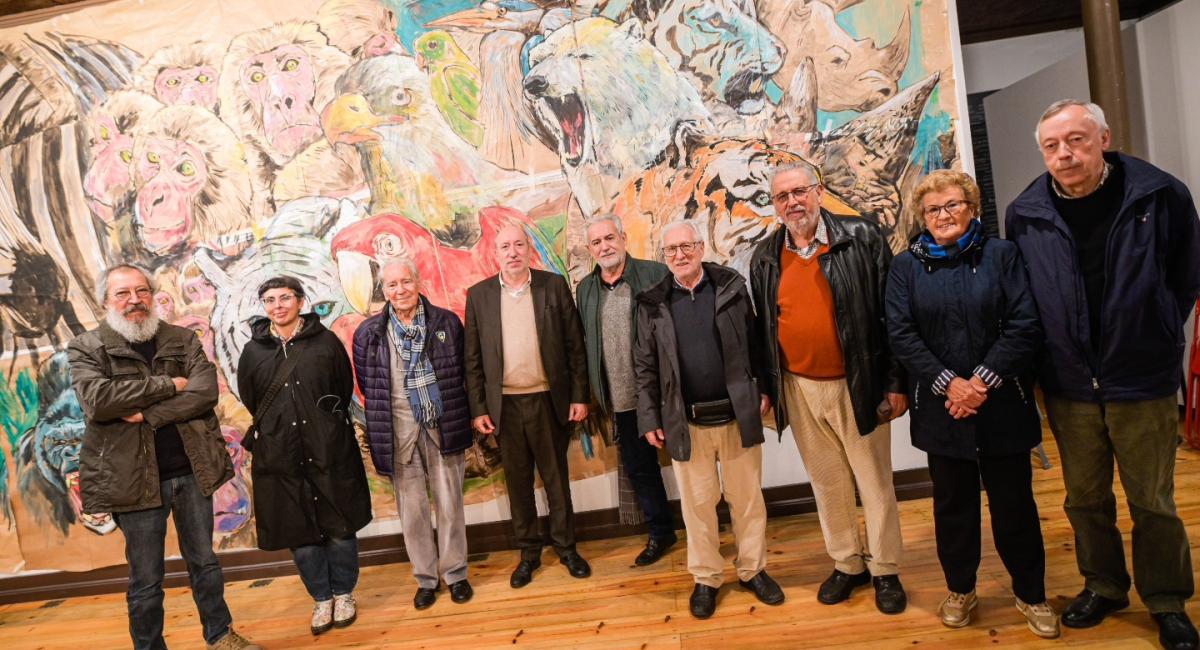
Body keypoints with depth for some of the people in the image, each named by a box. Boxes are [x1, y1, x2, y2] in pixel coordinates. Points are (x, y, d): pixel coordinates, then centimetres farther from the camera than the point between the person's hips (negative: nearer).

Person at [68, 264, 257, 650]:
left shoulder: (183, 340, 4)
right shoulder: (85, 349, -1)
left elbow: (206, 392, -11)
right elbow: (97, 400, -20)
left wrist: (146, 415, -19)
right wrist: (168, 385, -16)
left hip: (192, 470, 3)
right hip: (134, 477, -2)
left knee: (204, 562, 17)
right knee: (146, 581, 11)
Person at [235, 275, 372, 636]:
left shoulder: (325, 341, -2)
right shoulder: (253, 351, 2)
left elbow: (345, 389, 5)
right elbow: (250, 400, 14)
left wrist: (327, 426, 7)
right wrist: (277, 428, 14)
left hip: (330, 452, -1)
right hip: (280, 457, 1)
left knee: (340, 528, 8)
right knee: (300, 535, 9)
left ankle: (343, 593, 29)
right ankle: (321, 598, 29)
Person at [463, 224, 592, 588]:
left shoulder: (554, 286, -1)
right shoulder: (479, 295, 1)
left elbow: (575, 345, 0)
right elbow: (472, 358, 2)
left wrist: (579, 395, -3)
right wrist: (478, 409, -1)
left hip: (549, 400, -1)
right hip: (505, 405, 1)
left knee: (557, 479, 12)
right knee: (518, 482, 12)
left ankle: (566, 547, 29)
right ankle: (528, 553, 28)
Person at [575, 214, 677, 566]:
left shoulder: (655, 274, -8)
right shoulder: (584, 289, 6)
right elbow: (582, 343, 9)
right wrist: (597, 393, 6)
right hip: (622, 400, 5)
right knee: (638, 468, 16)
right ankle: (660, 533, 35)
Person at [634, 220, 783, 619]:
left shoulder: (731, 286, 1)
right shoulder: (652, 303, 0)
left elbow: (755, 342, 4)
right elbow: (645, 366, 1)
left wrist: (764, 389, 1)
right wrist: (650, 418, -1)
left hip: (738, 414, 1)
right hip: (686, 422, 0)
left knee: (747, 497, 12)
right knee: (697, 502, 11)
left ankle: (753, 569, 31)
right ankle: (706, 578, 27)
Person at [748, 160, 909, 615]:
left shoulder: (861, 238, -6)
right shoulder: (764, 257, 4)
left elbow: (890, 313, -6)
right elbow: (761, 327, 9)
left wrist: (895, 382, -8)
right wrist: (764, 386, 8)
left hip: (856, 385, -3)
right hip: (798, 390, 3)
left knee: (874, 481, 9)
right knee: (827, 482, 15)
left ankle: (885, 569, 28)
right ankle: (847, 564, 33)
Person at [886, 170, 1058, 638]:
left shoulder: (1002, 254, 1)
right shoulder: (906, 266, 3)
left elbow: (1024, 324, -7)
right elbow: (901, 334, -5)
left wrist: (984, 380, -14)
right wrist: (948, 383, -14)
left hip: (1001, 405, 0)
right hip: (941, 407, 1)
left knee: (1014, 501, 10)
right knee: (952, 502, 12)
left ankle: (1031, 593, 29)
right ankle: (960, 590, 30)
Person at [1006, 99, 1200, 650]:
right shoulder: (1024, 215, -3)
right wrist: (1047, 353, 6)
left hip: (1143, 380, -2)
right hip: (1068, 384, 2)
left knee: (1153, 502, 10)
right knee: (1085, 498, 15)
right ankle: (1103, 587, 35)